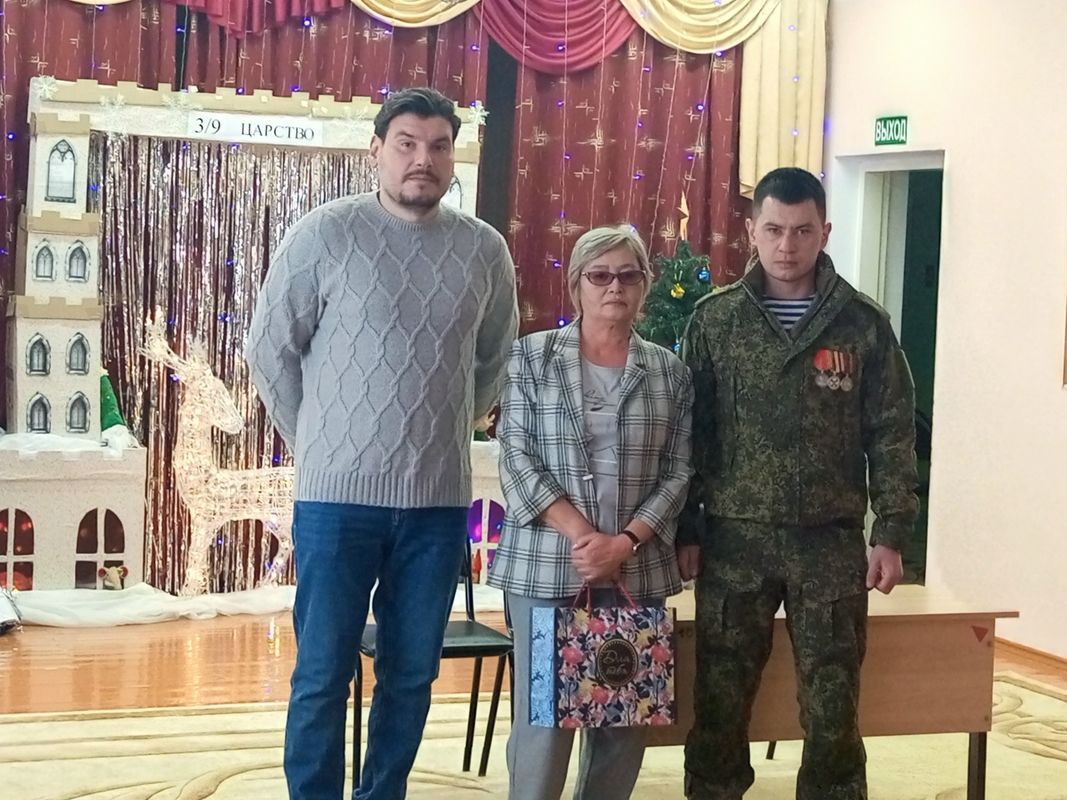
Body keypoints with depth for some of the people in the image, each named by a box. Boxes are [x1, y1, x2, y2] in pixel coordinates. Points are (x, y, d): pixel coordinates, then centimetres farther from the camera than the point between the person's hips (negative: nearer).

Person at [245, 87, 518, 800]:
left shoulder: (484, 249, 5)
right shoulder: (326, 233, -5)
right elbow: (271, 349, 2)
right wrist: (317, 446, 4)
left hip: (440, 500, 3)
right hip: (338, 495, -3)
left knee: (412, 673, 11)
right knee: (323, 674, 2)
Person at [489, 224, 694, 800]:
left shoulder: (669, 372, 9)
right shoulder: (531, 357, 4)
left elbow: (676, 473, 6)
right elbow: (517, 459, -3)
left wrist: (625, 543, -10)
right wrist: (581, 536, -13)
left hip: (637, 571, 2)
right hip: (545, 565, -2)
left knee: (624, 717, 5)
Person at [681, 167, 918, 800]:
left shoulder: (863, 324, 1)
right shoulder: (715, 320, 3)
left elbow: (892, 435, 3)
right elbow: (689, 431, 5)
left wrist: (891, 534, -2)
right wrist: (682, 529, 2)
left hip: (830, 540, 0)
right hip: (734, 539, 1)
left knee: (833, 709, 5)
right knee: (719, 704, 6)